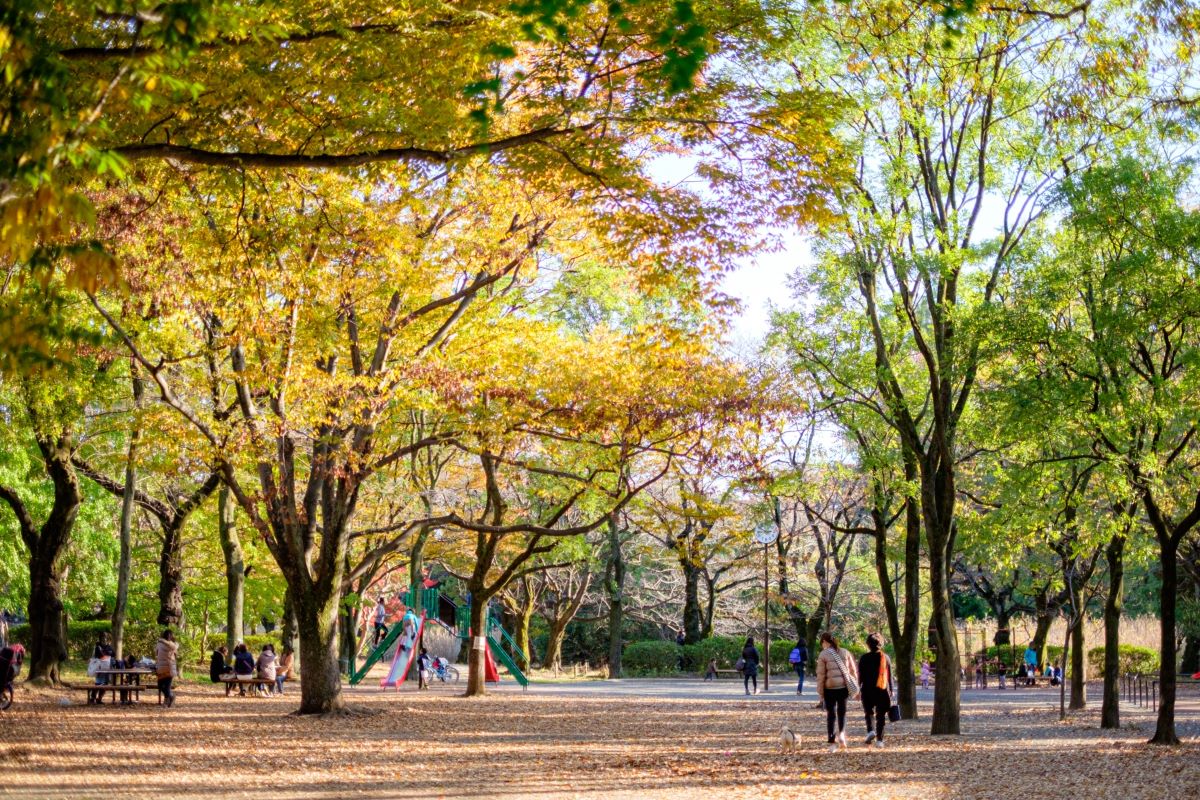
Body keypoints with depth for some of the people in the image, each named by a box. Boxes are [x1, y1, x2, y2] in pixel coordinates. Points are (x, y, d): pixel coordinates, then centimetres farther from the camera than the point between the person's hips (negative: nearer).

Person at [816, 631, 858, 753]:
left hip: (830, 688, -3)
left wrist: (820, 694, 0)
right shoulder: (845, 652, 6)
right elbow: (853, 671, 8)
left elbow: (820, 676, -5)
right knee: (842, 711, 19)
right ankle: (841, 733, -4)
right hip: (844, 687, 3)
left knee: (831, 714, 6)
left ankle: (832, 743, 4)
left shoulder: (823, 655, -4)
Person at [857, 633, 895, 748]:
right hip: (883, 691, 2)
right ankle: (879, 740, 4)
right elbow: (890, 676, 7)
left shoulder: (864, 658, -5)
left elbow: (860, 676, -4)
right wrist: (891, 690, 15)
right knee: (881, 715, 7)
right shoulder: (885, 657, 3)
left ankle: (871, 730, -13)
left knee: (869, 712, 13)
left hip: (868, 690, -1)